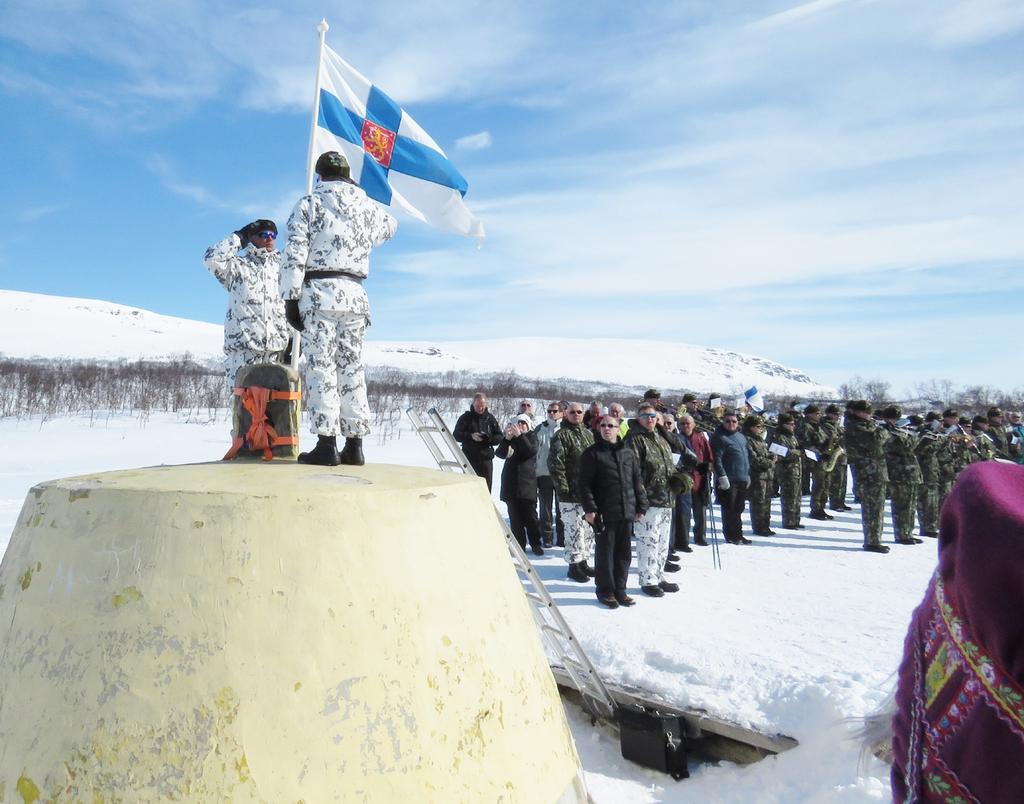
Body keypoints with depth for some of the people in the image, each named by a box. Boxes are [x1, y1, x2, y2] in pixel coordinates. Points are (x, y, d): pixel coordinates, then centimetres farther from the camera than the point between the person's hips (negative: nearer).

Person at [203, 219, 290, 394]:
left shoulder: (281, 267, 20)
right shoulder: (237, 266, 12)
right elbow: (212, 258, -7)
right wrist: (239, 237, 4)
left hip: (276, 347, 2)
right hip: (244, 344, -2)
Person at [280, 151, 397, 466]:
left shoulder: (310, 203, 1)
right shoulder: (368, 207, 13)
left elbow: (295, 255, -6)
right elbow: (391, 226, 37)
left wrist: (290, 299, -4)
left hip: (319, 291, -4)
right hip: (355, 295, 4)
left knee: (321, 365, -5)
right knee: (352, 367, 7)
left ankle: (326, 444, -10)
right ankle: (354, 446, 8)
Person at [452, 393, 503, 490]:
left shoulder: (490, 418, 7)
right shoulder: (465, 417, 2)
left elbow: (499, 437, 6)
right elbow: (456, 435, -1)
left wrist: (488, 439, -15)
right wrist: (470, 436, -17)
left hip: (486, 458, 1)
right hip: (469, 458, -1)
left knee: (486, 487, 2)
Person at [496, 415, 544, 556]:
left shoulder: (531, 437, 5)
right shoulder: (509, 439, 10)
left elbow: (532, 451, -15)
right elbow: (500, 454, -5)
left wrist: (519, 435, -21)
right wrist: (507, 438, -20)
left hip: (527, 482, -2)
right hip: (511, 483, 2)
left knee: (530, 515, 0)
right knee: (515, 517, 3)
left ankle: (535, 544, 12)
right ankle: (519, 544, 11)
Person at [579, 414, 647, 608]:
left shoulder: (628, 453, 11)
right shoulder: (592, 454, -3)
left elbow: (637, 481, 14)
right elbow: (585, 483, -7)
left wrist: (641, 506, 10)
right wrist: (589, 508, -14)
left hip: (627, 512, 5)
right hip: (604, 513, -5)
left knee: (624, 553, 11)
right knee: (605, 552, 4)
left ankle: (619, 590, 24)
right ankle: (605, 591, 17)